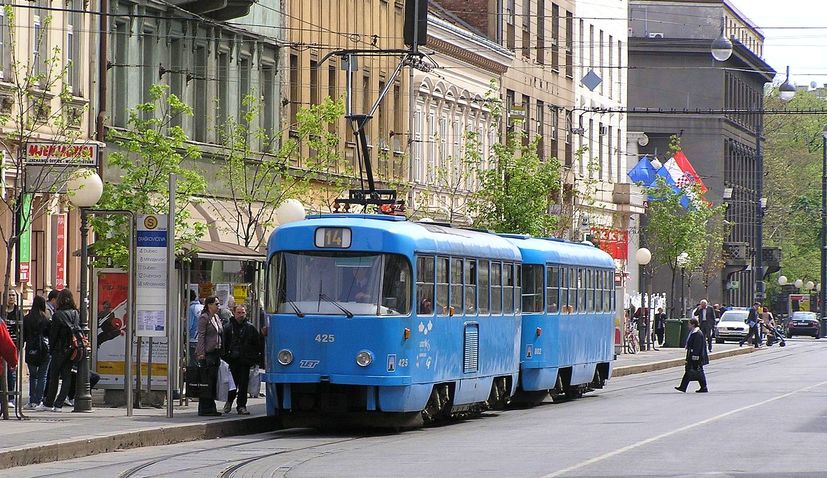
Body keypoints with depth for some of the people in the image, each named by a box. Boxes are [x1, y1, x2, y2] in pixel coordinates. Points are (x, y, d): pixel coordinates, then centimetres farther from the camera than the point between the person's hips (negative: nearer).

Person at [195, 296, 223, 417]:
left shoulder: (217, 317, 17)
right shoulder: (204, 318, -7)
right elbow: (201, 336, -12)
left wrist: (220, 352, 16)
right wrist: (201, 353, -17)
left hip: (215, 352, 9)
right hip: (207, 353, -9)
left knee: (213, 381, 9)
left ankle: (211, 408, 14)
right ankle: (204, 409, -5)